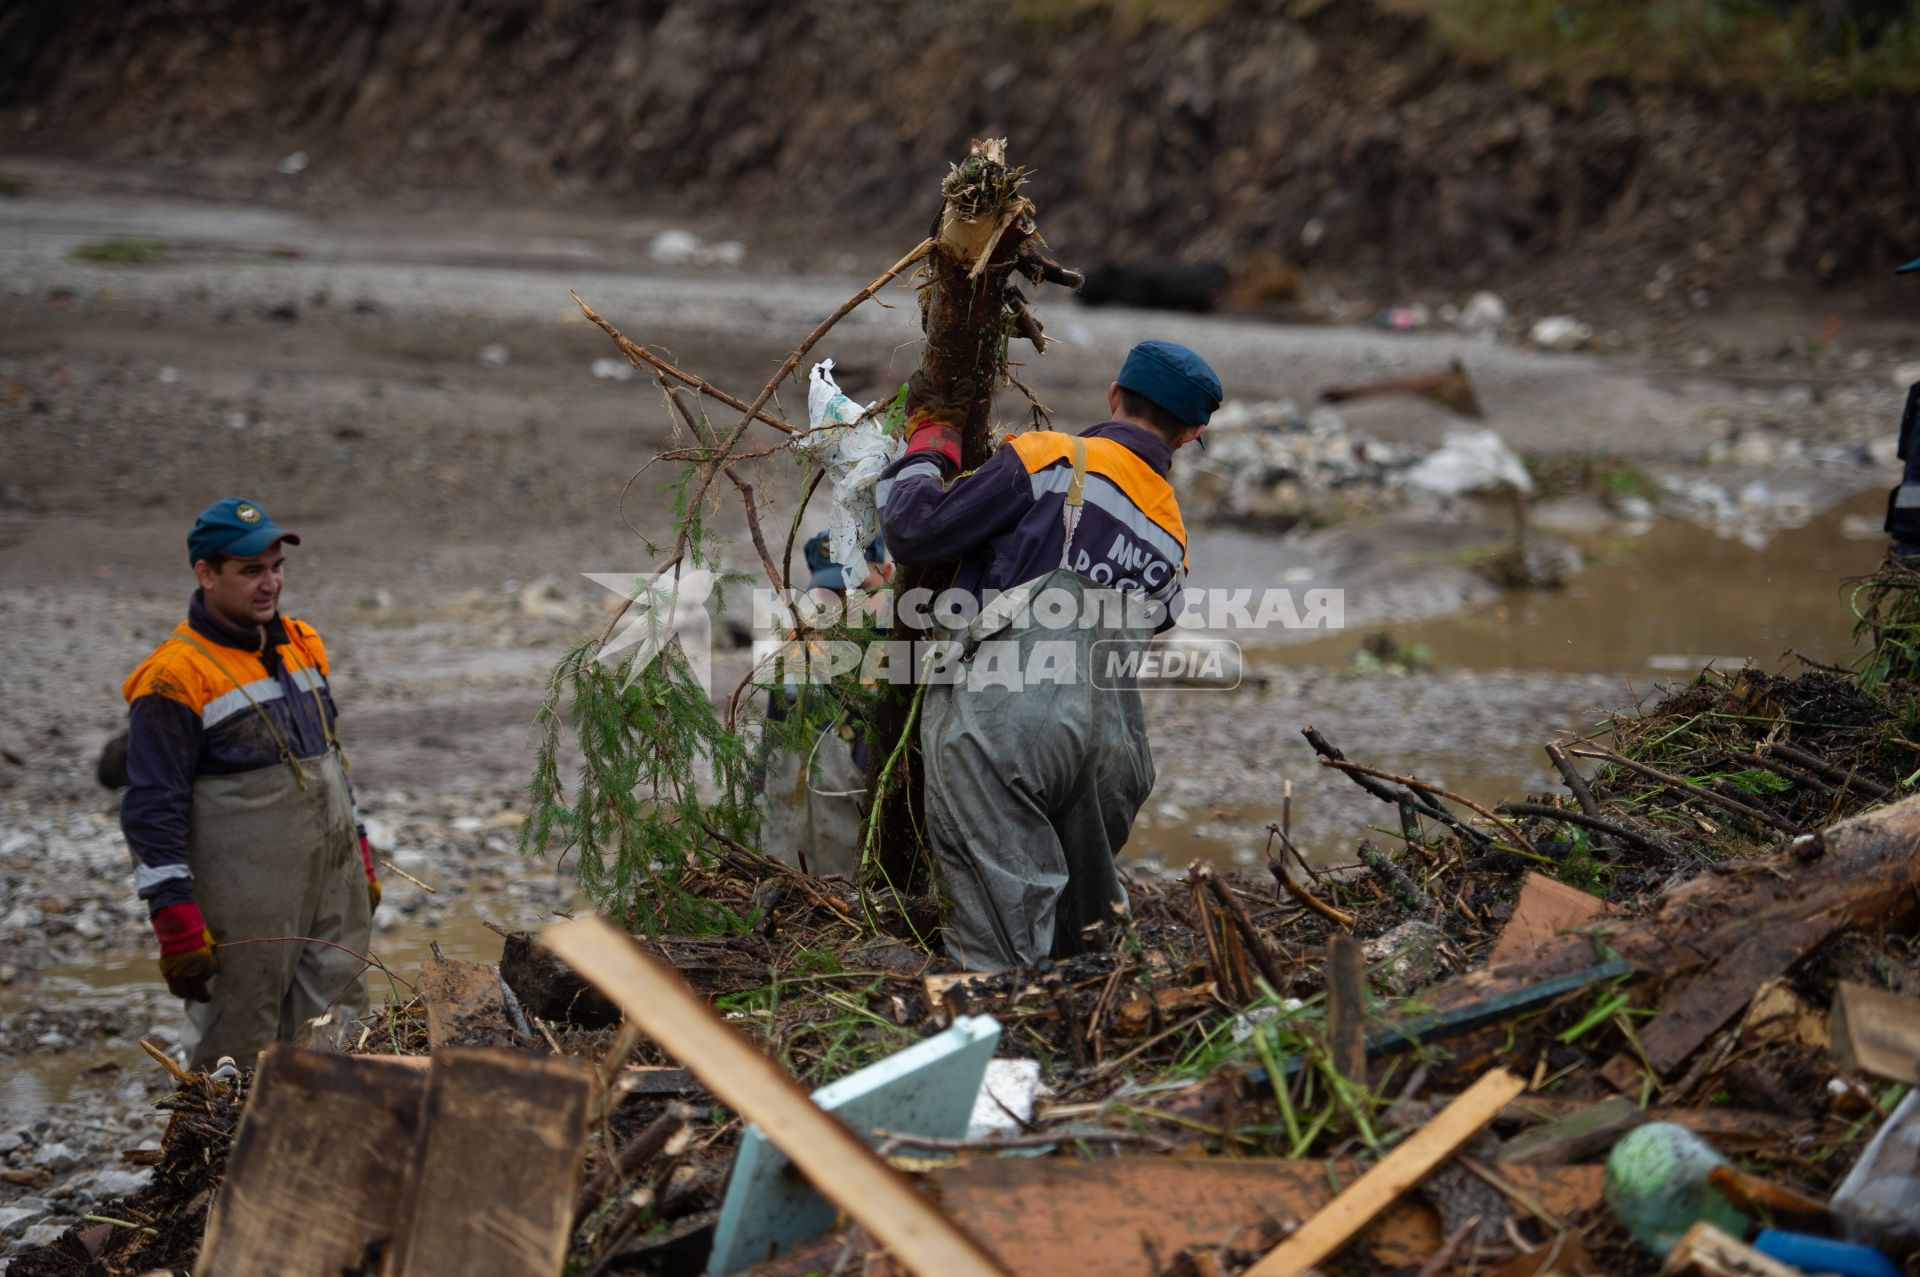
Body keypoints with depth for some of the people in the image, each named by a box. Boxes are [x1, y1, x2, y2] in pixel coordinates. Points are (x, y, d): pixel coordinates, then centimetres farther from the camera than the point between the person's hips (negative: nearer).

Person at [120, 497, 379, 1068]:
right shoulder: (173, 679, -13)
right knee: (237, 1057, -1)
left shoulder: (302, 645, 12)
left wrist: (360, 860, 20)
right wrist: (177, 924, -17)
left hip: (334, 891, 7)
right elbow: (152, 813, -13)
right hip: (246, 909, -7)